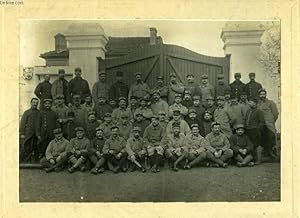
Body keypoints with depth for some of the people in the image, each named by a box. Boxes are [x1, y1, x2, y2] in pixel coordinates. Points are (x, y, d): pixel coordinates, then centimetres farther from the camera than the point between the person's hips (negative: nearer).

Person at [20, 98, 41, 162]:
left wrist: (39, 134, 2)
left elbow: (40, 124, 9)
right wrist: (22, 134, -6)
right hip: (27, 135, -2)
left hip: (36, 135, 2)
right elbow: (22, 123, 3)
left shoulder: (39, 113, 10)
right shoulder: (26, 112, 7)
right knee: (26, 149, -5)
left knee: (35, 150, 3)